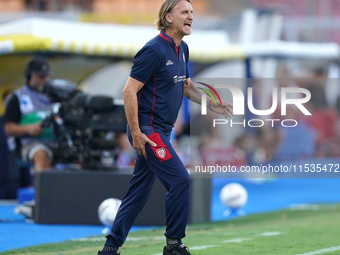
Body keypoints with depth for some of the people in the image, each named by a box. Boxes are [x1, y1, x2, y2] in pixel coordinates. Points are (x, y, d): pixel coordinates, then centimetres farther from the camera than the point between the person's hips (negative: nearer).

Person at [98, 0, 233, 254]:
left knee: (140, 191, 12)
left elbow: (186, 86, 25)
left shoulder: (183, 49, 11)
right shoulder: (155, 50, -17)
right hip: (147, 130, -9)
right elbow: (129, 91, -19)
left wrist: (212, 104, 9)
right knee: (180, 180, -11)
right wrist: (136, 133, -21)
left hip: (160, 130, 9)